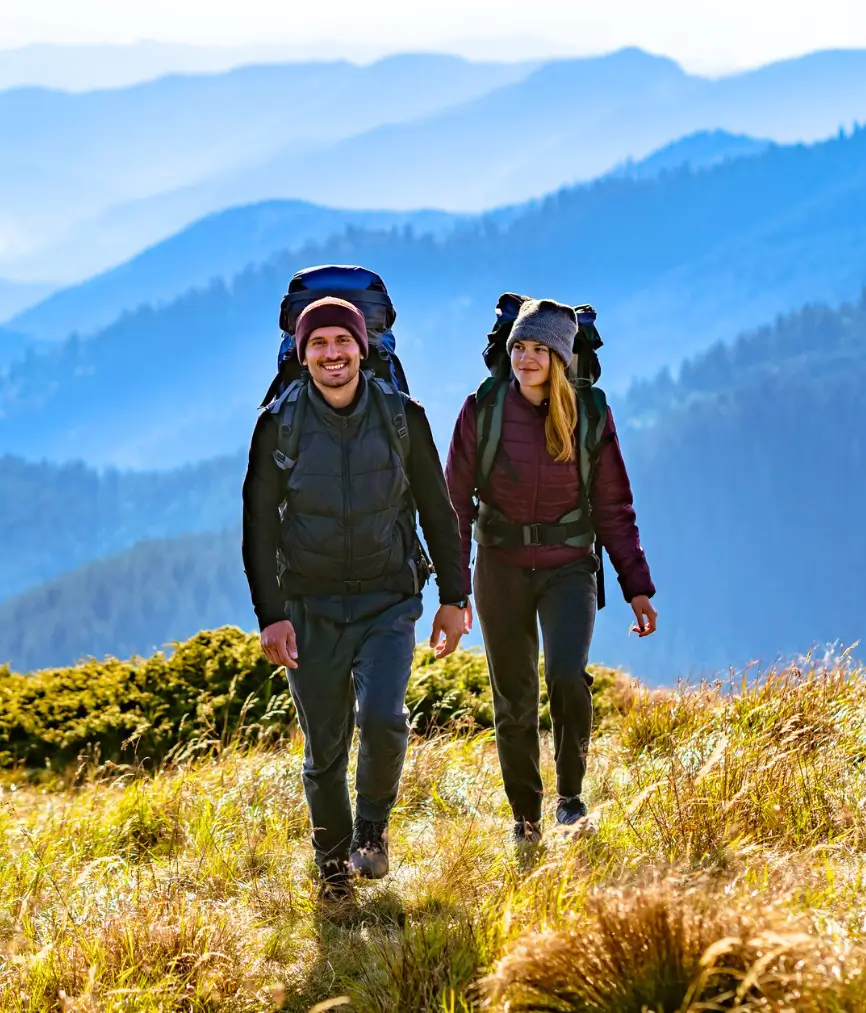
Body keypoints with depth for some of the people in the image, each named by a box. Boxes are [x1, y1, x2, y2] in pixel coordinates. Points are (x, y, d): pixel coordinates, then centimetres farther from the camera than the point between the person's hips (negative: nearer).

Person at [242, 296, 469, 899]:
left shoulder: (402, 417, -3)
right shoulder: (279, 425, -4)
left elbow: (437, 512, 6)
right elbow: (259, 526, 0)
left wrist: (454, 599, 4)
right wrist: (270, 615, -7)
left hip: (388, 601, 0)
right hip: (310, 608, 1)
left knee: (382, 717, -22)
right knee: (325, 750, 5)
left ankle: (373, 826, 5)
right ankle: (333, 864, 25)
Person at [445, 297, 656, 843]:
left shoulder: (591, 418, -3)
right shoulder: (482, 411, -5)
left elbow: (614, 509, 2)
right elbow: (457, 501, -3)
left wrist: (637, 587, -1)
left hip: (568, 567, -1)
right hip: (502, 569, 1)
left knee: (567, 676, -22)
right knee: (513, 701, 5)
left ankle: (572, 797, -1)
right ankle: (526, 818, 21)